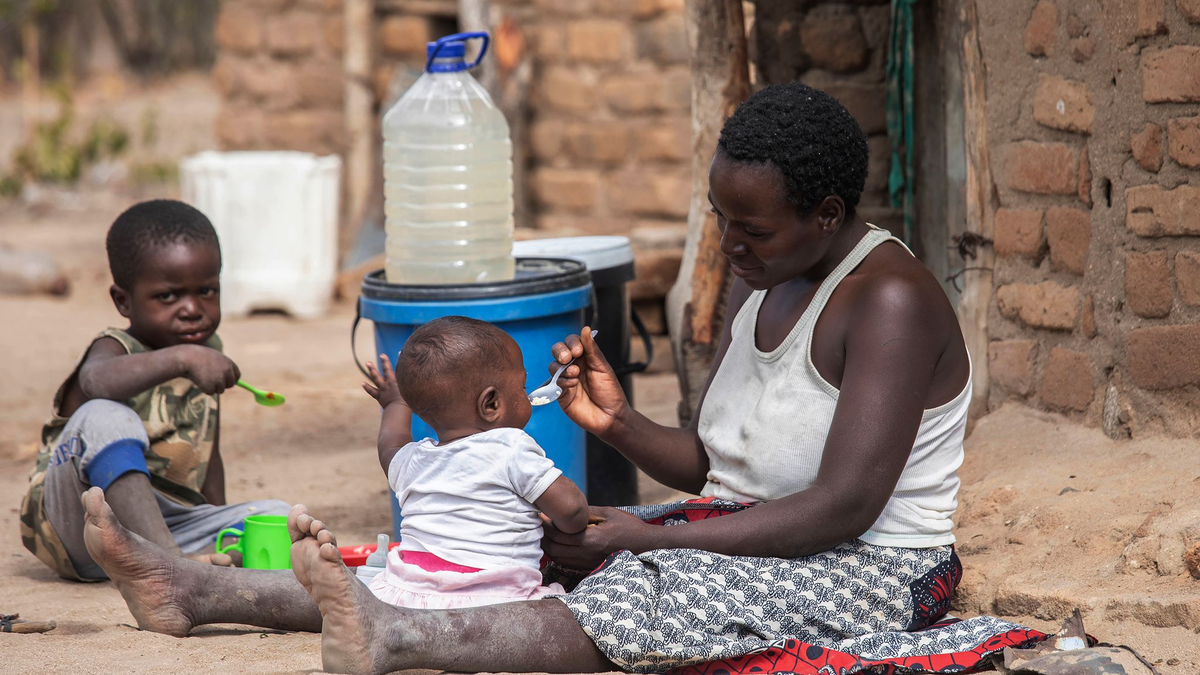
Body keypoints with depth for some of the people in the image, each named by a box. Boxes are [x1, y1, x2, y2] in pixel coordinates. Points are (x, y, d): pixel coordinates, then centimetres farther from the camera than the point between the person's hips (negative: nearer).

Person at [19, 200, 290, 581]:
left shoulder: (207, 356, 12)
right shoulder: (115, 348, -9)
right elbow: (97, 381, -37)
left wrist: (221, 535, 12)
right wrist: (181, 358, -46)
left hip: (162, 523, 7)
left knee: (276, 514, -7)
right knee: (105, 418, -33)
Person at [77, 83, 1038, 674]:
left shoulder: (888, 301, -17)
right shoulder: (760, 285, 12)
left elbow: (842, 507, -24)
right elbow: (712, 468, 14)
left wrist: (644, 537, -23)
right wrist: (620, 424, -8)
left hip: (868, 569, -8)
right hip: (739, 540, 8)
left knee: (639, 595, -36)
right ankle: (206, 590, -18)